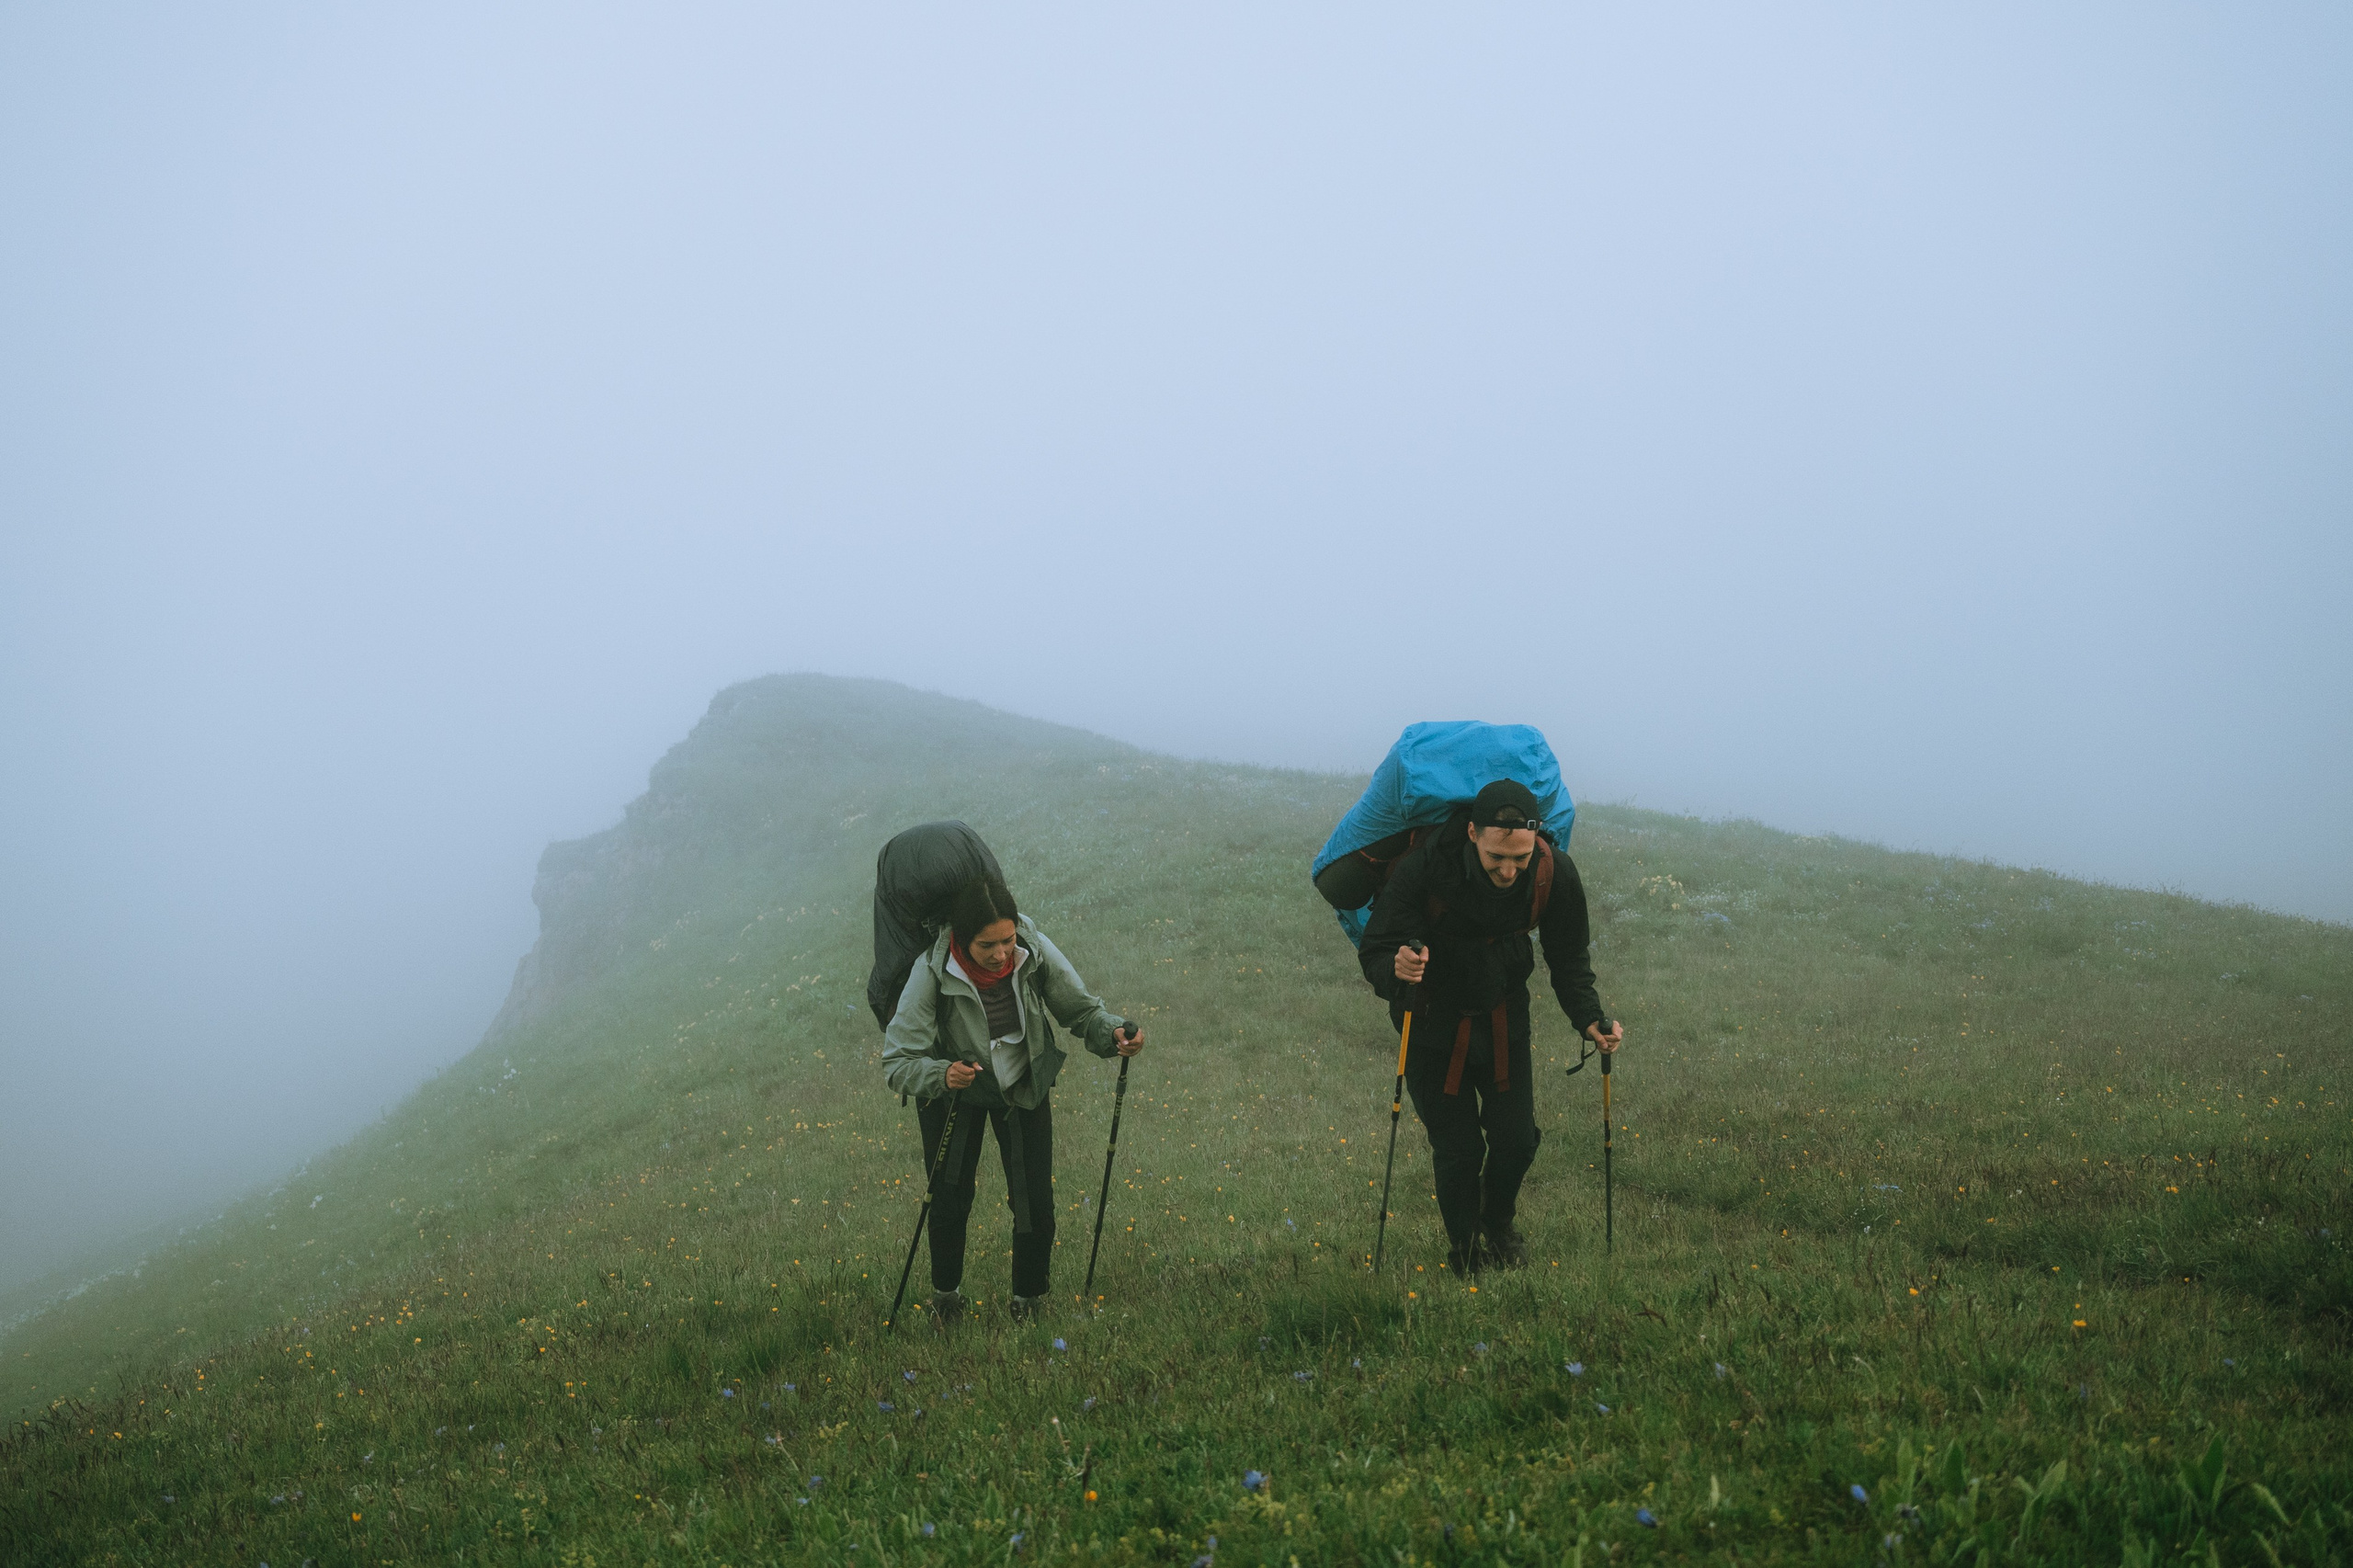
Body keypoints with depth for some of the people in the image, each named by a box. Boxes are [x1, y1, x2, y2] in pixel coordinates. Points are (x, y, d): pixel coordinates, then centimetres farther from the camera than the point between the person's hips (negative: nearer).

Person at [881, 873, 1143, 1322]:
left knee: (1036, 1206, 1)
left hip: (1025, 1087, 2)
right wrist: (942, 1074, -52)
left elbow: (1082, 1009, -13)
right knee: (949, 1202, 5)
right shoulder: (932, 973, -33)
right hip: (954, 1093, -1)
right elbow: (897, 1062, -32)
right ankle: (945, 1294, 36)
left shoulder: (1036, 951, -27)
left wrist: (1114, 1032, -34)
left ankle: (1029, 1300, 28)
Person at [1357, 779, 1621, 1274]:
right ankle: (1465, 1258, 26)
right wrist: (1396, 970, -47)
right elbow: (1375, 950, -24)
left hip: (1505, 1022, 3)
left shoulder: (1555, 873, -22)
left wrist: (1588, 1017, -20)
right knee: (1457, 1148, 0)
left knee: (1516, 1139, 5)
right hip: (1434, 1025, -2)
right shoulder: (1426, 866, -32)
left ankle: (1500, 1223, 38)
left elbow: (1569, 958, -5)